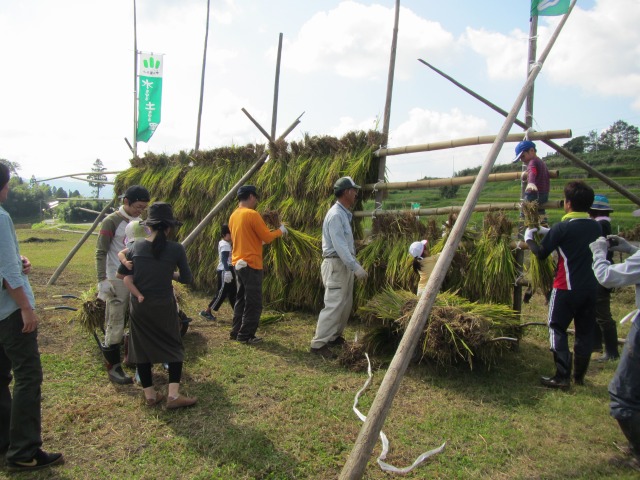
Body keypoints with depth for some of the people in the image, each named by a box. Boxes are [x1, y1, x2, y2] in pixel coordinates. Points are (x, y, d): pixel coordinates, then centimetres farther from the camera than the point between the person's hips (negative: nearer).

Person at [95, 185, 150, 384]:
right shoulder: (111, 222, -9)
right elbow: (101, 253, -10)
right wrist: (102, 280, -17)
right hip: (118, 281, -6)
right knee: (115, 325, 0)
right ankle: (113, 367, 12)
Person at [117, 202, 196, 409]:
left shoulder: (137, 246, -3)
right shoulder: (176, 249, -12)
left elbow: (121, 273, 7)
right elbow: (186, 279, -2)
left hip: (139, 306, 3)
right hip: (164, 306, -2)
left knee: (142, 348, 14)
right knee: (173, 346, 11)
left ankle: (150, 395, 21)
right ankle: (173, 395, 5)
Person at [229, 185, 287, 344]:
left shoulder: (233, 216, 12)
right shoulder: (252, 214, -15)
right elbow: (267, 237, -11)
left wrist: (260, 240, 26)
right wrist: (280, 230, 5)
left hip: (238, 263, 9)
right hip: (251, 264, -9)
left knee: (241, 299, 17)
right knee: (253, 302, 0)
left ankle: (236, 331, 22)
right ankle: (246, 335, 4)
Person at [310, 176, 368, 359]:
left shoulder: (344, 214, 15)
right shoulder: (335, 214, -17)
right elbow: (339, 245, -25)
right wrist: (356, 267, -30)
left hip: (345, 264, 10)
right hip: (335, 264, -10)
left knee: (345, 304, 15)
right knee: (333, 306, -10)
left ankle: (335, 336, 27)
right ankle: (318, 344, -5)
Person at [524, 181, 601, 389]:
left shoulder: (563, 227, -14)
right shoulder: (595, 227, 6)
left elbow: (541, 253, -7)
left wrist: (529, 238, 10)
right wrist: (547, 232, 22)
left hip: (566, 288, -6)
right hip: (590, 287, 6)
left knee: (557, 329, 4)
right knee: (585, 331, 13)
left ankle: (562, 377, 1)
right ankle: (579, 376, 24)